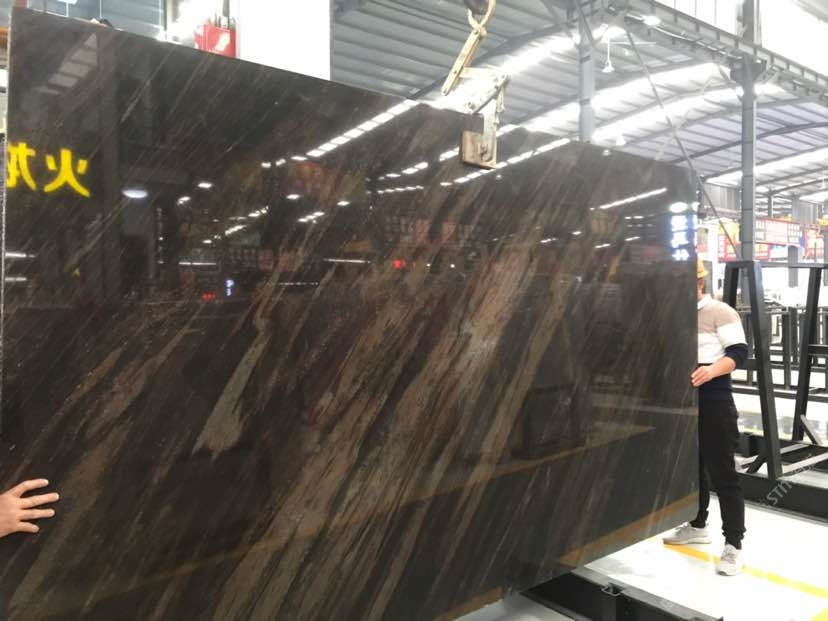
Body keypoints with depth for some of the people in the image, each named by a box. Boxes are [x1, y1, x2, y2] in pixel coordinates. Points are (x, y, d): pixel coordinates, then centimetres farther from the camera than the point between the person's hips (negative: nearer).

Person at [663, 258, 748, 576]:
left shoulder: (720, 312, -6)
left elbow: (738, 352, -14)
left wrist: (712, 370, -31)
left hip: (713, 399, -7)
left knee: (722, 472, -3)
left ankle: (733, 544, 5)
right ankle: (697, 525, 35)